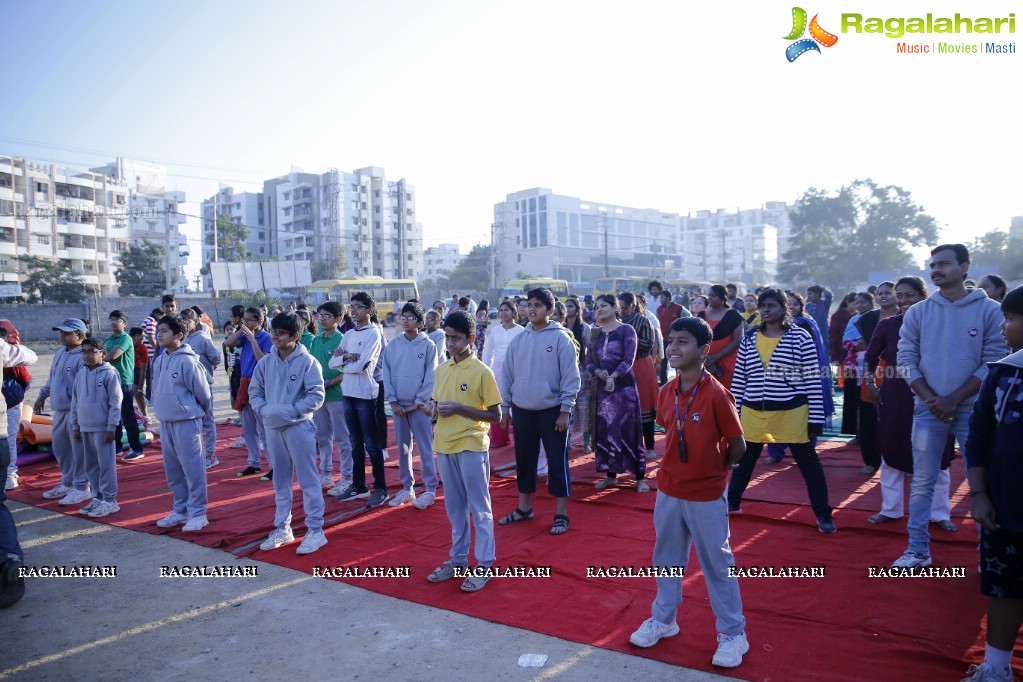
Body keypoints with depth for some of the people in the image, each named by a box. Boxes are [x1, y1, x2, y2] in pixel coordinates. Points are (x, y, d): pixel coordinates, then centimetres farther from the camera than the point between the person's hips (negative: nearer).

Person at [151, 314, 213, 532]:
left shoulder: (187, 361, -16)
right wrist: (161, 409, 19)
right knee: (173, 470, 15)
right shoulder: (159, 361, 7)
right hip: (165, 422, 8)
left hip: (186, 422, -8)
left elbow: (203, 392, -10)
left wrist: (199, 413, 4)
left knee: (193, 469, -1)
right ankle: (180, 510, 28)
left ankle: (198, 513, 9)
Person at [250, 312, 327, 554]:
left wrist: (290, 411, -20)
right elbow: (254, 392, 9)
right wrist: (264, 409, -10)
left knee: (308, 480, 0)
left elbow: (316, 396, -13)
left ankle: (315, 530, 9)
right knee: (280, 480, 16)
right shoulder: (265, 362, 4)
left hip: (299, 427, -5)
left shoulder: (307, 361, -10)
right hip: (273, 427, 6)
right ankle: (282, 528, 28)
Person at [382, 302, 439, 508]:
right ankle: (407, 488, 21)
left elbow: (430, 377, -6)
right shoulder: (392, 345, 5)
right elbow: (386, 374, 4)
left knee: (425, 448, 1)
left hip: (419, 405, -4)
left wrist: (418, 402, -11)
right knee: (402, 448, 11)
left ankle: (430, 490, 9)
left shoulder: (428, 345, -4)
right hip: (398, 405, 4)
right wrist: (392, 401, -4)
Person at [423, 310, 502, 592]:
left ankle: (485, 565, 13)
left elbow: (495, 415, -9)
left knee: (480, 508, 4)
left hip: (471, 446, -6)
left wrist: (459, 408, -17)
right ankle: (458, 560, 28)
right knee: (454, 507, 16)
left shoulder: (481, 372, -10)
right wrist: (432, 408, -5)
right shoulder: (441, 370, 8)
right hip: (445, 446, 6)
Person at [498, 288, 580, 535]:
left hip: (552, 410, -5)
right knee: (524, 460, 14)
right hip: (522, 410, 5)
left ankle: (561, 514, 13)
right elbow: (508, 375, 11)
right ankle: (524, 508, 29)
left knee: (557, 461, 2)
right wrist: (504, 408, 9)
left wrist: (565, 410, -12)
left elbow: (570, 377, -9)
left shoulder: (561, 338, -8)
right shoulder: (518, 340, 6)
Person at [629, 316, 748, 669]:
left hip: (706, 497, -5)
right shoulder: (666, 392, -2)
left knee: (717, 564, 8)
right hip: (668, 491, 6)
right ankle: (663, 619, 37)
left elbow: (737, 446, -10)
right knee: (667, 558, 19)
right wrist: (681, 468, 5)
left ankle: (732, 633, 25)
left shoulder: (716, 394, -19)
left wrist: (712, 471, 2)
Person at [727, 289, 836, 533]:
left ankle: (823, 514, 17)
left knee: (808, 462, 5)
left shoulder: (800, 337, -6)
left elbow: (813, 380, -5)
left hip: (792, 412, -3)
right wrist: (733, 412, 9)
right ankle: (732, 502, 33)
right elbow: (739, 380, 9)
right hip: (754, 412, 4)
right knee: (744, 459, 15)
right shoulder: (749, 339, 5)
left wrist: (816, 417, -8)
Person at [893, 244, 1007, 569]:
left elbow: (994, 362, -5)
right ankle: (918, 550, 16)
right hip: (928, 410, 2)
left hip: (973, 409, -2)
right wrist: (932, 400, -9)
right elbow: (907, 360, 3)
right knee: (922, 483, 6)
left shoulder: (990, 310, -1)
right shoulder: (917, 312, 4)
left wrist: (953, 399, -11)